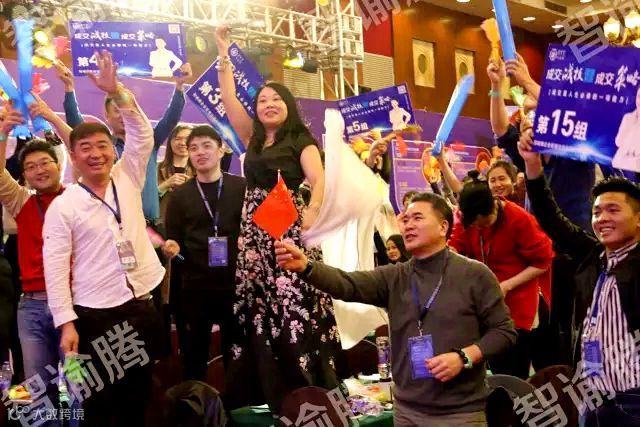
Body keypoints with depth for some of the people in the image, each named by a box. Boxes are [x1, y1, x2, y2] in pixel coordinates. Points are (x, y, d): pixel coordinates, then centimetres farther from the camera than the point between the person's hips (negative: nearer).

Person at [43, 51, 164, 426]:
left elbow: (143, 133, -3)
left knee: (139, 396, 14)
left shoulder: (128, 180, 5)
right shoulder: (63, 206, -6)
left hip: (143, 306, 3)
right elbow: (56, 267, -9)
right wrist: (66, 323, -14)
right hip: (95, 314, -3)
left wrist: (117, 91, -16)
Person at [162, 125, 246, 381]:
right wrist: (171, 248, -15)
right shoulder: (179, 195, 6)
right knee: (194, 356, 9)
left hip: (235, 284, -1)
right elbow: (174, 240, 7)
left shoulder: (241, 187, 2)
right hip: (195, 287, 1)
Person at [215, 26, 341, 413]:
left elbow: (319, 180, -11)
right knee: (258, 308, 3)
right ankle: (271, 392, 12)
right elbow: (229, 101, 16)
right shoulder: (254, 139, 17)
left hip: (290, 225, -6)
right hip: (255, 228, 6)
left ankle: (311, 390, -4)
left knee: (296, 305, -11)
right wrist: (224, 55, 18)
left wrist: (312, 214, -29)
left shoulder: (301, 139, 3)